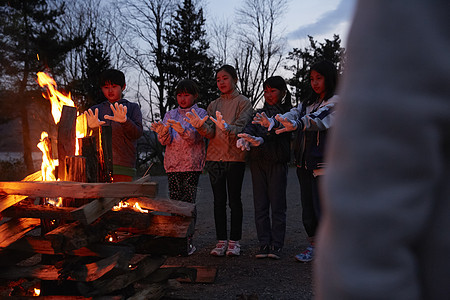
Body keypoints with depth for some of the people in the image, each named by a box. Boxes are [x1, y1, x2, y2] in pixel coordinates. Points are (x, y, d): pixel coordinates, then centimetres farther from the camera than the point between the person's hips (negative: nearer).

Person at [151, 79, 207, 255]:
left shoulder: (200, 113, 5)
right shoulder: (170, 115, 15)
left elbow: (196, 137, -13)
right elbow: (165, 141, 3)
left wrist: (182, 130, -33)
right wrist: (162, 131, -20)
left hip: (192, 164, -3)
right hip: (173, 164, 4)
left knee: (189, 202, -9)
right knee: (175, 203, 2)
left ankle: (188, 241, -3)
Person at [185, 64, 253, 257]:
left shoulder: (243, 102, 1)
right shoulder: (213, 105, 14)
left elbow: (240, 130, -13)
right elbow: (210, 133, 2)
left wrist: (226, 127, -33)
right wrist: (199, 125, -20)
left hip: (235, 157, -4)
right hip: (215, 156, 4)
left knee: (234, 199, 0)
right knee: (219, 200, 4)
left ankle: (234, 241, 7)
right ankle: (221, 241, 10)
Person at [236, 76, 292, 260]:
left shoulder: (288, 113, 3)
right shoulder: (260, 112, 18)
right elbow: (251, 126, -2)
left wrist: (261, 139, -34)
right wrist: (244, 137, -25)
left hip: (277, 162, -4)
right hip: (257, 161, 4)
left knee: (277, 206, -2)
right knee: (260, 206, 4)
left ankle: (276, 246, 5)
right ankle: (264, 244, 11)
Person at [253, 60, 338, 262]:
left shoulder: (338, 102, -4)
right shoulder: (308, 103, 19)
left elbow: (321, 120, -22)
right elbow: (292, 115, 2)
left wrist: (297, 124, -39)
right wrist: (272, 122, -19)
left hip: (324, 164, -6)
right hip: (304, 163, 7)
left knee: (322, 208, -8)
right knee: (307, 206, 9)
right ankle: (312, 246, 21)